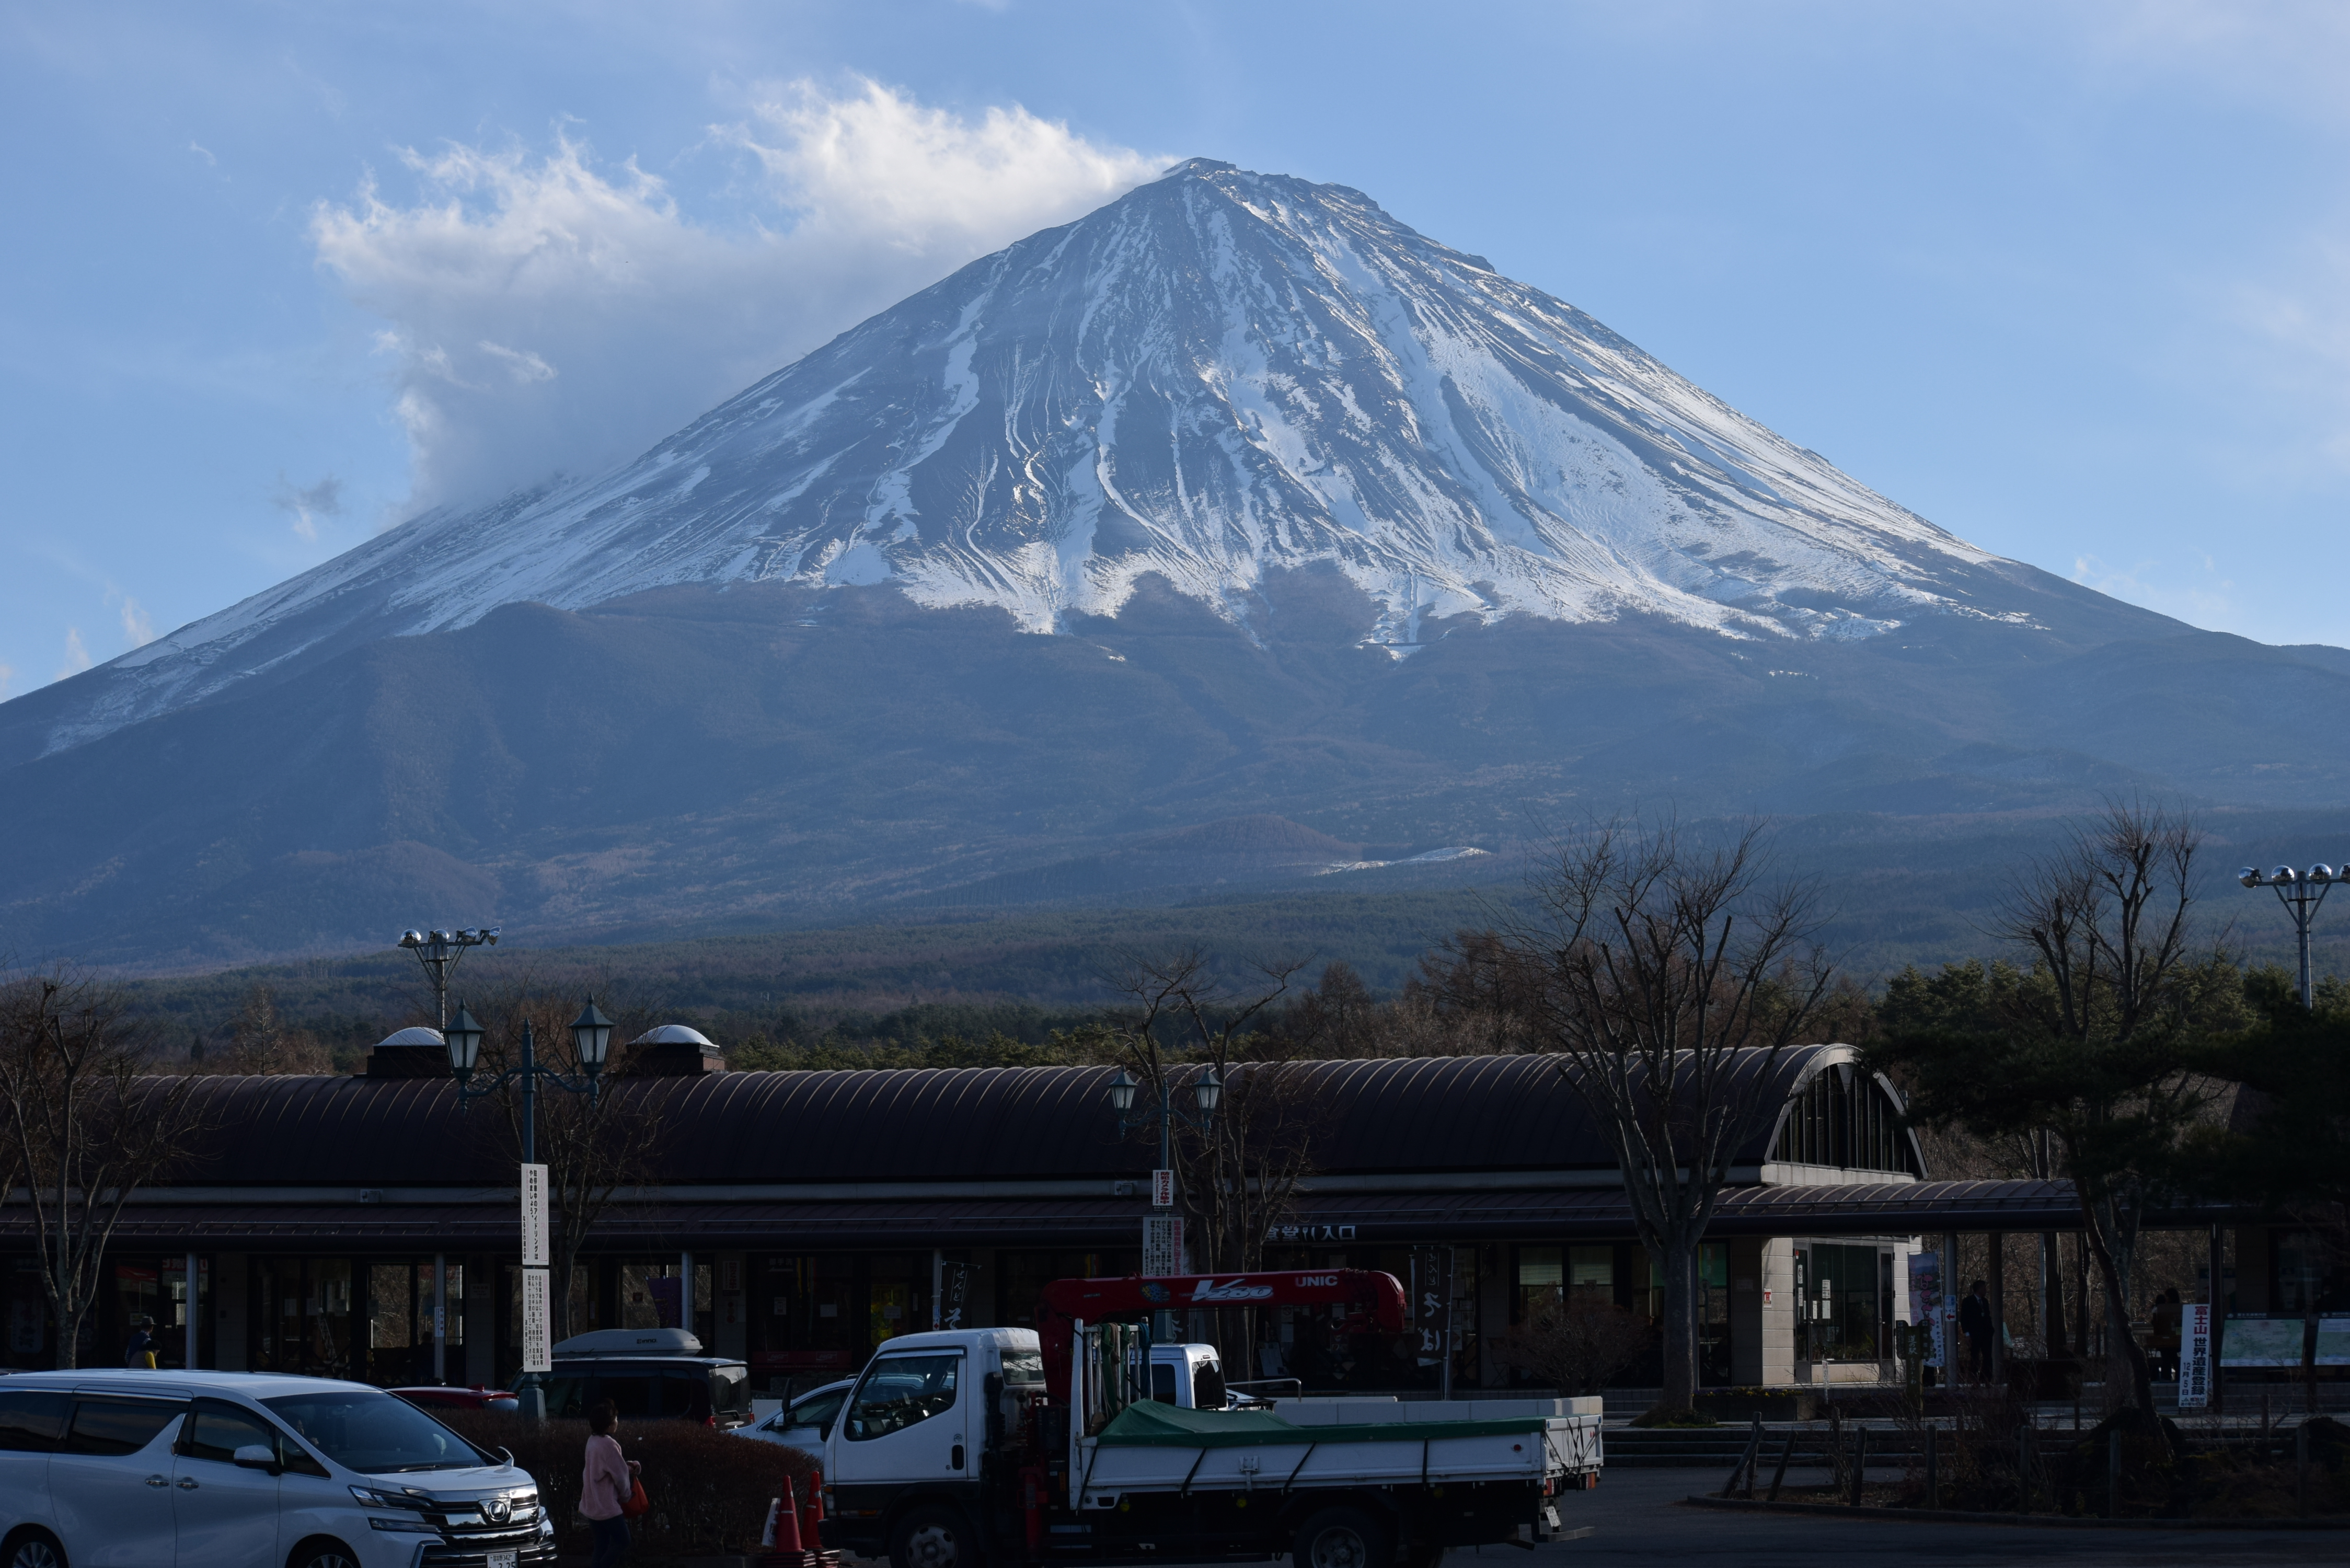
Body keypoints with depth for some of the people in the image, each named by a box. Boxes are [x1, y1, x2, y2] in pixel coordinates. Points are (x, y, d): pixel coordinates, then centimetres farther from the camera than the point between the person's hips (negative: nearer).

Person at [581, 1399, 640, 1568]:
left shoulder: (593, 1441, 8)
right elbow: (620, 1475, -15)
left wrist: (627, 1465, 2)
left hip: (592, 1504, 9)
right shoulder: (608, 1444, -20)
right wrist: (626, 1496, 1)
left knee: (602, 1545, 12)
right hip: (606, 1504, -9)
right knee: (622, 1540, 0)